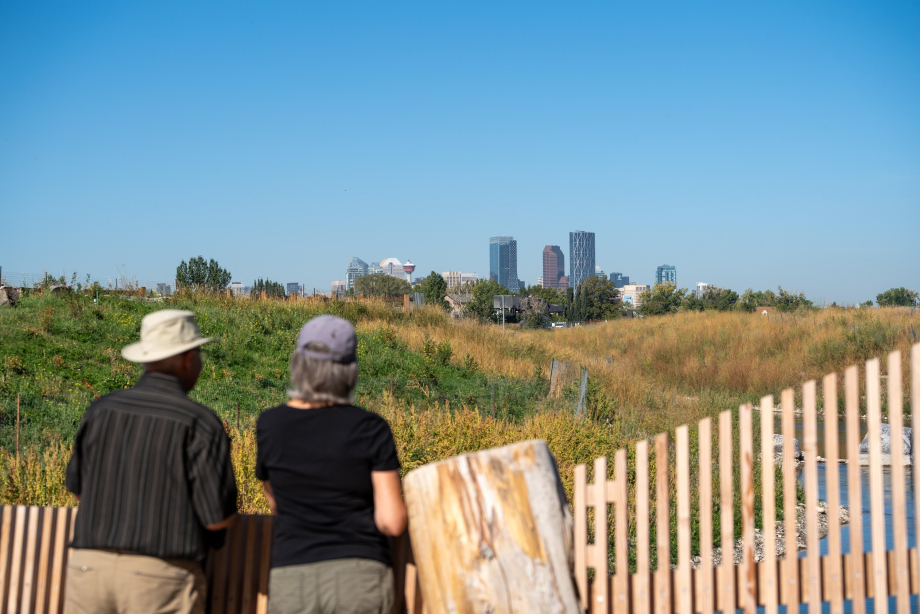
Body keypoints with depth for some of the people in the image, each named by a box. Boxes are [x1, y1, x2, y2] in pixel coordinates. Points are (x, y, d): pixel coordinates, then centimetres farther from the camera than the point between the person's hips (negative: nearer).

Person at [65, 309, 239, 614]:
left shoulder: (100, 410, 5)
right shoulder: (201, 423, -10)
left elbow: (77, 488, 18)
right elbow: (219, 518, -11)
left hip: (88, 565, 5)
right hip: (160, 577, -5)